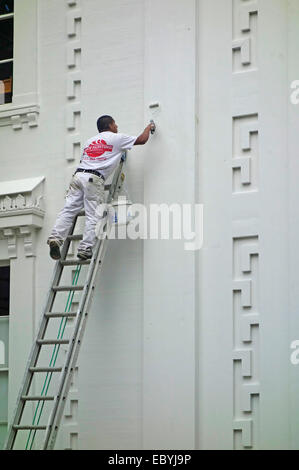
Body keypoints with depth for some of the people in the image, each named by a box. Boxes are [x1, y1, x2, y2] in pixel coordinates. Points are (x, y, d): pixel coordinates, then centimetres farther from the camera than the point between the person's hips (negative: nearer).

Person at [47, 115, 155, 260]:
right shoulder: (117, 138, 12)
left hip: (78, 174, 6)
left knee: (68, 210, -2)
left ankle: (56, 238, -18)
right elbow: (142, 140, 19)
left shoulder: (90, 141, 28)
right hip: (94, 179, -6)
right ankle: (85, 249, -12)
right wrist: (148, 128, 39)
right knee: (93, 216, -5)